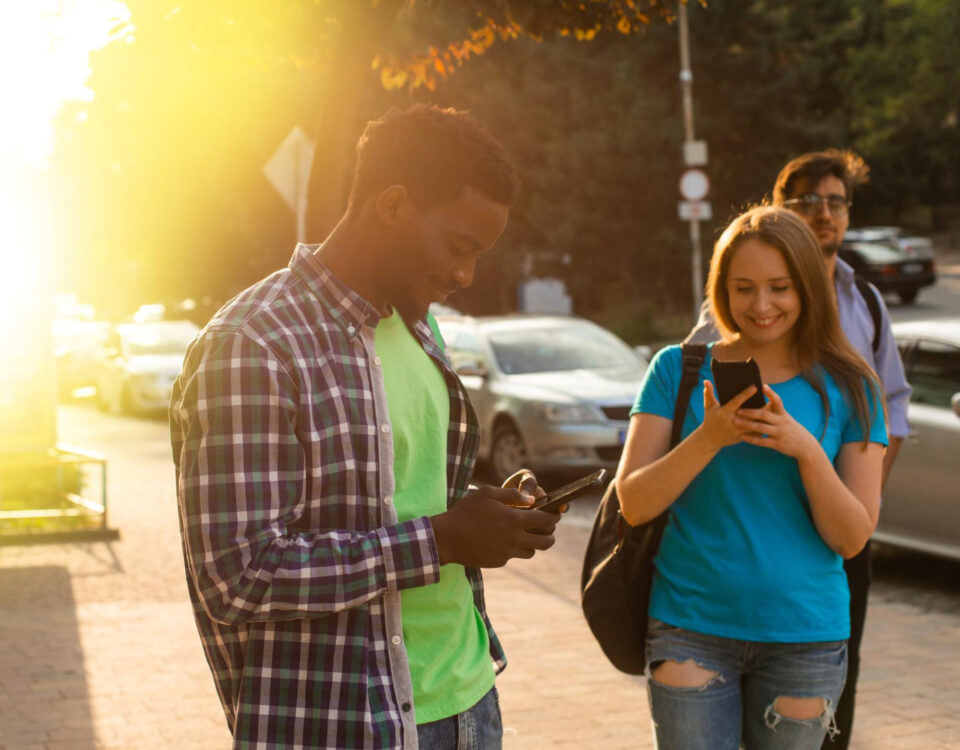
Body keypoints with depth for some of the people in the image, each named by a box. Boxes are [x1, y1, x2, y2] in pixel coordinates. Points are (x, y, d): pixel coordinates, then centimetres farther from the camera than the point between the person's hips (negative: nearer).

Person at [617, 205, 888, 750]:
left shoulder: (847, 388, 1)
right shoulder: (678, 369, 1)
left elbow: (852, 538, -4)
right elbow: (634, 505, -6)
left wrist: (807, 450, -19)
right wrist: (709, 439, -20)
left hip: (804, 634, 1)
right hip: (692, 629, -1)